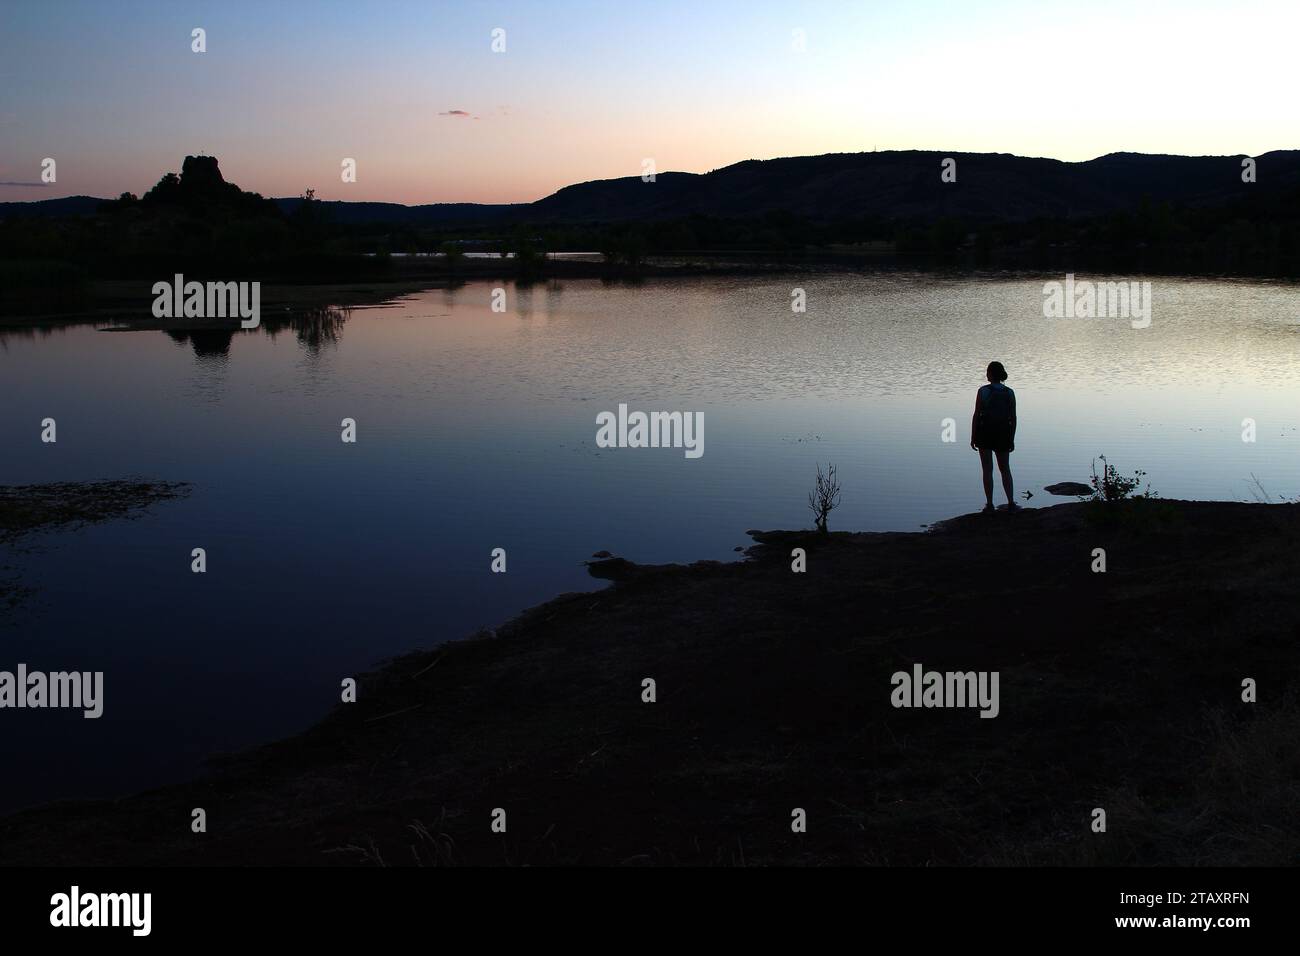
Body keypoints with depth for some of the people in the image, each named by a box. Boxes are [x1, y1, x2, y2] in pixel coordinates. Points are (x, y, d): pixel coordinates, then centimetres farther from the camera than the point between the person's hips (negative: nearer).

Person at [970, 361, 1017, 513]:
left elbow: (976, 415, -10)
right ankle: (1011, 503, 11)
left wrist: (973, 437, -2)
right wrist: (1012, 439, 10)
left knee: (987, 470, 5)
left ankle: (990, 505, 4)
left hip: (985, 433, -3)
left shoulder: (983, 391, -11)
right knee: (1005, 469, 16)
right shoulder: (1009, 393, -1)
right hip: (1003, 434, 3)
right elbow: (1013, 418, 1)